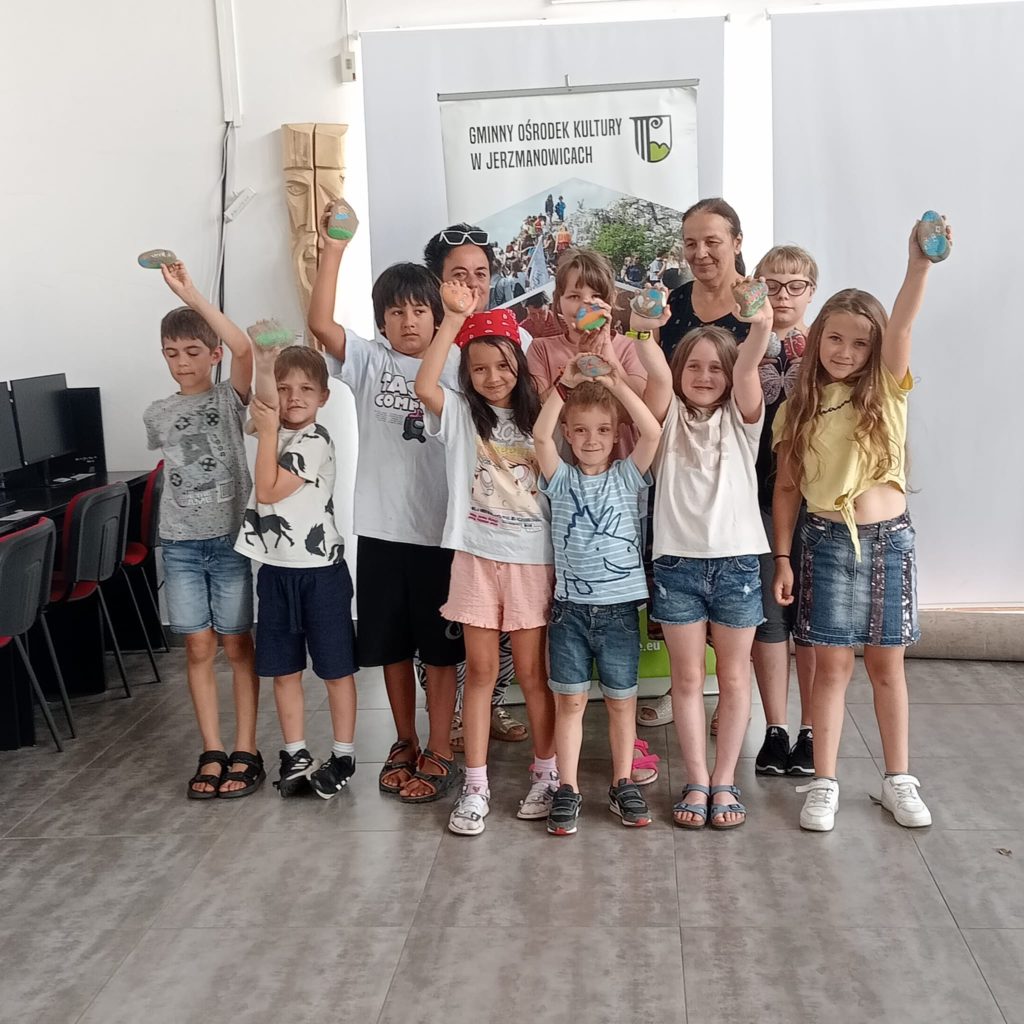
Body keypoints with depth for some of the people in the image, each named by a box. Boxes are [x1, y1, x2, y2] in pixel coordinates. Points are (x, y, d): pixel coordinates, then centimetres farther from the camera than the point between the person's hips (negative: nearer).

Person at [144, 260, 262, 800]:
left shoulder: (230, 398, -4)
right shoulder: (157, 414, 8)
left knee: (236, 644, 3)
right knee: (198, 647, 6)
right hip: (180, 543, 3)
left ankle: (245, 752, 12)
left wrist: (191, 295, -27)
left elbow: (245, 349, -22)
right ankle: (211, 752, 16)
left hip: (230, 538, -3)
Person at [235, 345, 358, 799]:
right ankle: (296, 755, 25)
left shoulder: (315, 441, -14)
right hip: (276, 569, 7)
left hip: (319, 571, -7)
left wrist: (267, 430, -17)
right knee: (284, 670, 12)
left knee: (335, 668, 5)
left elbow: (268, 491, -18)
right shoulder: (275, 433, 9)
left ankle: (343, 755, 17)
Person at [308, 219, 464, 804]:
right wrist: (334, 249, -16)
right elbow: (321, 323, -11)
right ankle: (405, 744, 32)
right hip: (380, 529, 2)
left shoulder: (456, 368, 2)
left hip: (440, 529, -2)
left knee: (440, 647, 7)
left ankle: (439, 753, 19)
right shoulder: (368, 363, 3)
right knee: (391, 645, 15)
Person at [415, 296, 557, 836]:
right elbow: (424, 385, -21)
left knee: (532, 670, 8)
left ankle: (546, 772, 23)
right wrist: (455, 316, -22)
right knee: (480, 669, 5)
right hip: (476, 557, -1)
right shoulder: (460, 412, 0)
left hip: (532, 558, 1)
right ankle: (475, 786, 14)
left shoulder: (538, 416, 7)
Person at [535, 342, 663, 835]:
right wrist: (565, 383, -20)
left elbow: (653, 432, -14)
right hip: (570, 605, 0)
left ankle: (622, 784, 24)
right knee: (569, 699, 6)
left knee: (621, 699, 10)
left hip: (619, 606, 0)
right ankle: (567, 789, 16)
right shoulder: (561, 479, 3)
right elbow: (540, 435, -15)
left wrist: (615, 379, -20)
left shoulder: (627, 476, 2)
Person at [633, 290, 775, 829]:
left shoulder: (740, 418, 6)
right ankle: (696, 781, 18)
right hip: (677, 562, 0)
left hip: (737, 561, 0)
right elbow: (658, 375, -15)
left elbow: (746, 369, -15)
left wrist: (760, 327, -35)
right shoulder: (669, 417, 6)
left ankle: (724, 780, 21)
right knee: (687, 678, 7)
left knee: (733, 678, 9)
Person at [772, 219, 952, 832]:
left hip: (890, 537, 0)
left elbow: (902, 326, -19)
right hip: (827, 540, 0)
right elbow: (786, 488, 5)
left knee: (887, 664, 10)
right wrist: (782, 557, 1)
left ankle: (899, 781, 23)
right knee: (832, 664, 4)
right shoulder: (800, 408, 2)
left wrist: (919, 262, -35)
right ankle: (824, 783, 14)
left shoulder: (887, 391, -1)